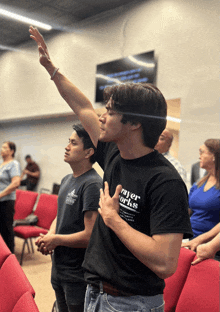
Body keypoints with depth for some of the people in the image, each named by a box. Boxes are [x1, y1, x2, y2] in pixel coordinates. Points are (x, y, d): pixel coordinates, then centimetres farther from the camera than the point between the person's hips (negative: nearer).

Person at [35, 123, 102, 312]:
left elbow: (90, 236, -27)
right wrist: (49, 236, -3)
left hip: (79, 276, -8)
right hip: (59, 268, 9)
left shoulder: (92, 184, -22)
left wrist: (56, 239, -15)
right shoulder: (66, 180, 7)